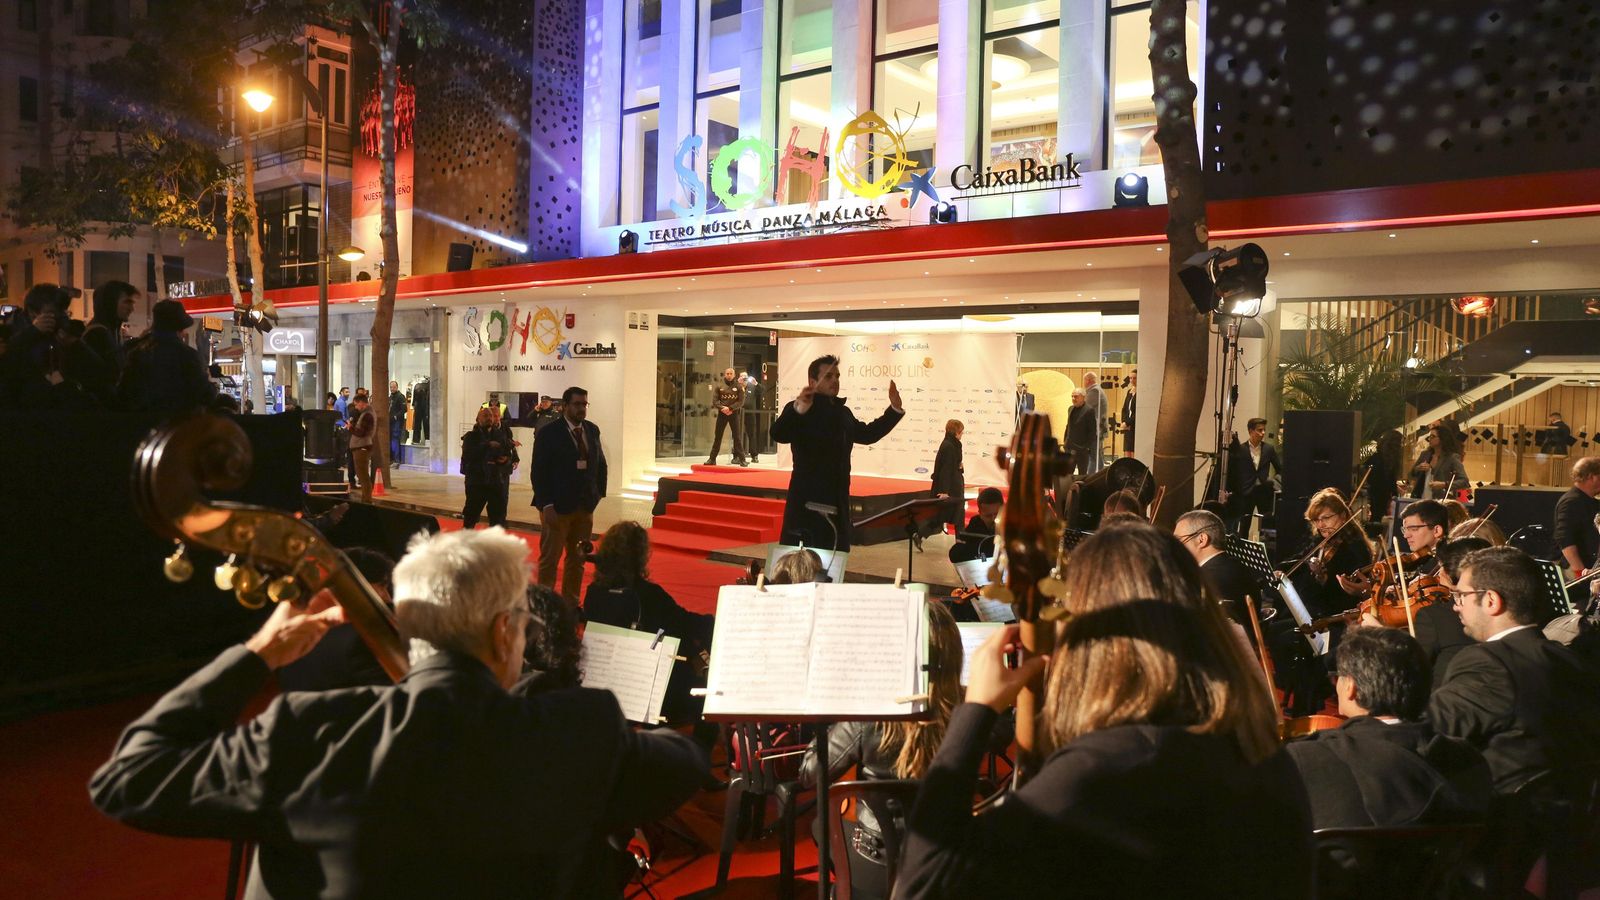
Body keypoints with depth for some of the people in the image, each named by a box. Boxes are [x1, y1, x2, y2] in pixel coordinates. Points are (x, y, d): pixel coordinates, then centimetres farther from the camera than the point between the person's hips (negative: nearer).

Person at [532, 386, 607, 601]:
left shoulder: (593, 430, 7)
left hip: (585, 507, 5)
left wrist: (598, 495, 5)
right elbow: (539, 472, -9)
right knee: (550, 559, 0)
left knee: (577, 559, 11)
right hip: (557, 508, -5)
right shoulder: (548, 433, -7)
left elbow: (601, 464, 14)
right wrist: (547, 506, -15)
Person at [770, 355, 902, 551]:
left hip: (838, 505, 8)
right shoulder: (798, 410, -8)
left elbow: (867, 433, 31)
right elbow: (778, 435, -27)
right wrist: (798, 408, -44)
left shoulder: (843, 412, 17)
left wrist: (894, 410, 22)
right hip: (808, 504, -7)